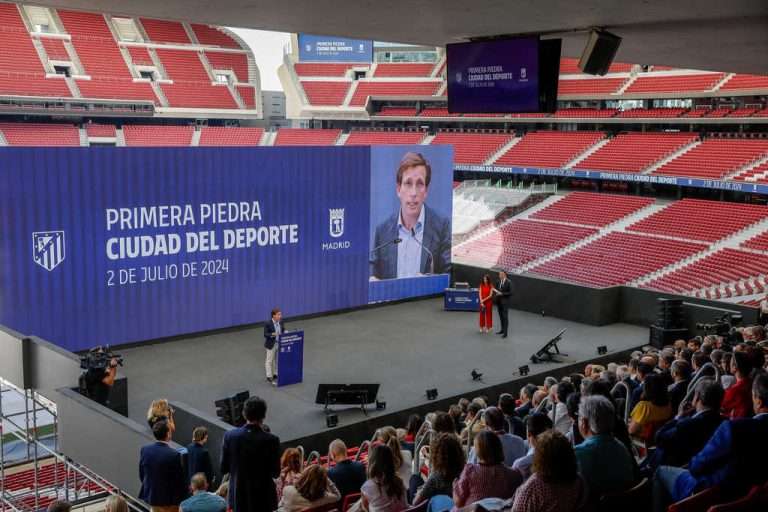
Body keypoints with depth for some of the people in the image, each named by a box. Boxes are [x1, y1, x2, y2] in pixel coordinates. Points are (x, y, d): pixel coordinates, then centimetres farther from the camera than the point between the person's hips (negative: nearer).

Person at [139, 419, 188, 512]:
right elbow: (180, 479, -16)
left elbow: (141, 474, 3)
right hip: (169, 498, -5)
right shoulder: (174, 455, -25)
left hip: (151, 494, 5)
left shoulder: (145, 450, -9)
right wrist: (182, 499, -1)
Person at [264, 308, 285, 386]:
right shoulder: (268, 324, -19)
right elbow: (265, 334, -17)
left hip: (280, 343, 6)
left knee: (277, 360, 16)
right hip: (271, 344, -6)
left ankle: (275, 375, 31)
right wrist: (273, 334, -33)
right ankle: (269, 377, 14)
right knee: (269, 361, 6)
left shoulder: (281, 322, -3)